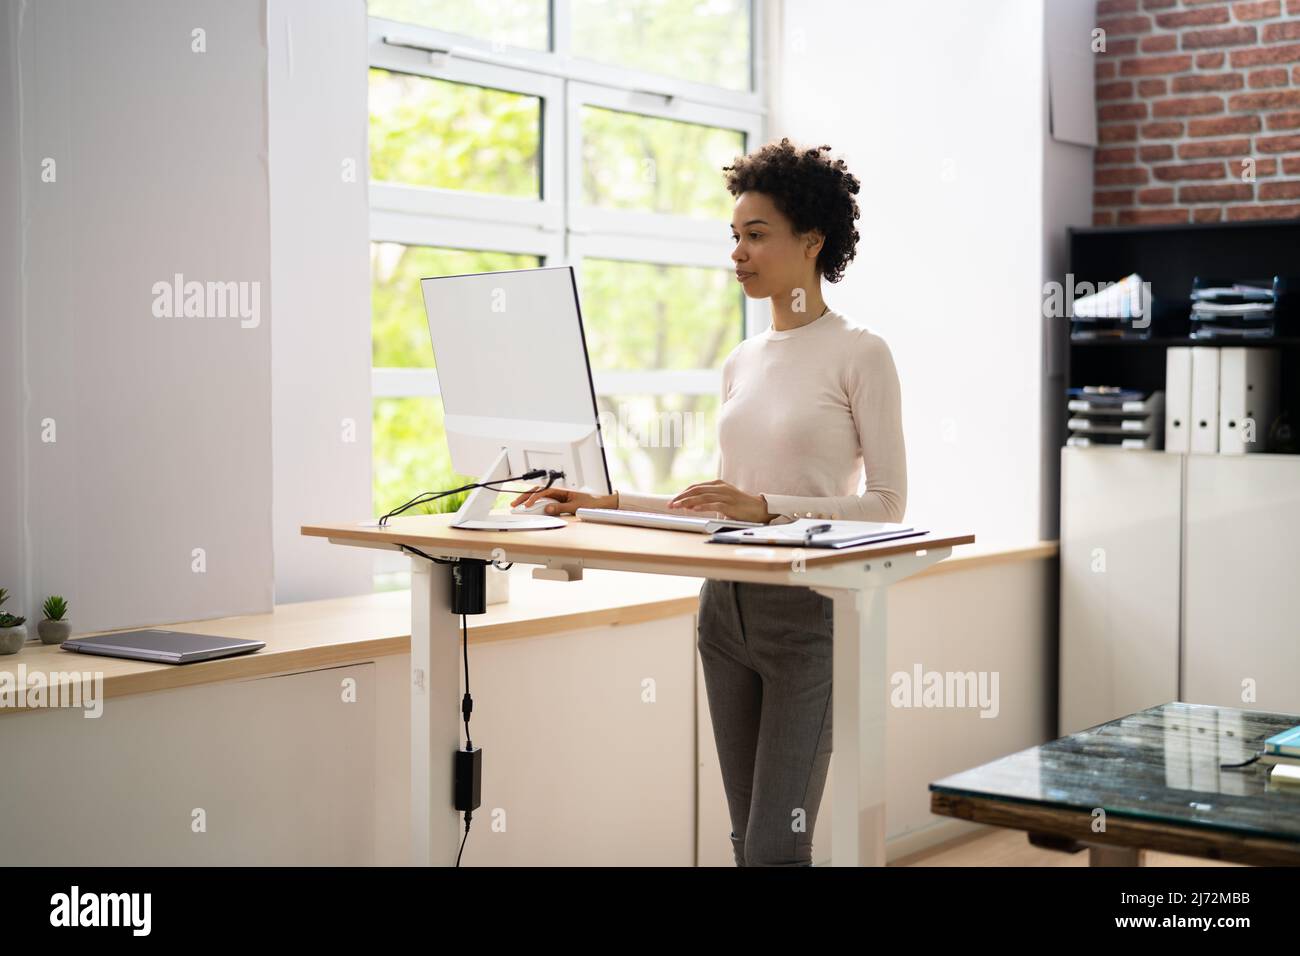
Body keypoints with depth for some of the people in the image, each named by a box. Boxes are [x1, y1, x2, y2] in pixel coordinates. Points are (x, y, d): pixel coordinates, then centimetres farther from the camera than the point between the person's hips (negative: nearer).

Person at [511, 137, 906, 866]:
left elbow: (886, 504, -10)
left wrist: (764, 506, -21)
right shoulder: (742, 362, 13)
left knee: (774, 847, -10)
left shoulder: (859, 353, -7)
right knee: (749, 839, 11)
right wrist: (606, 504, 9)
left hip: (808, 611, -7)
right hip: (728, 606, 7)